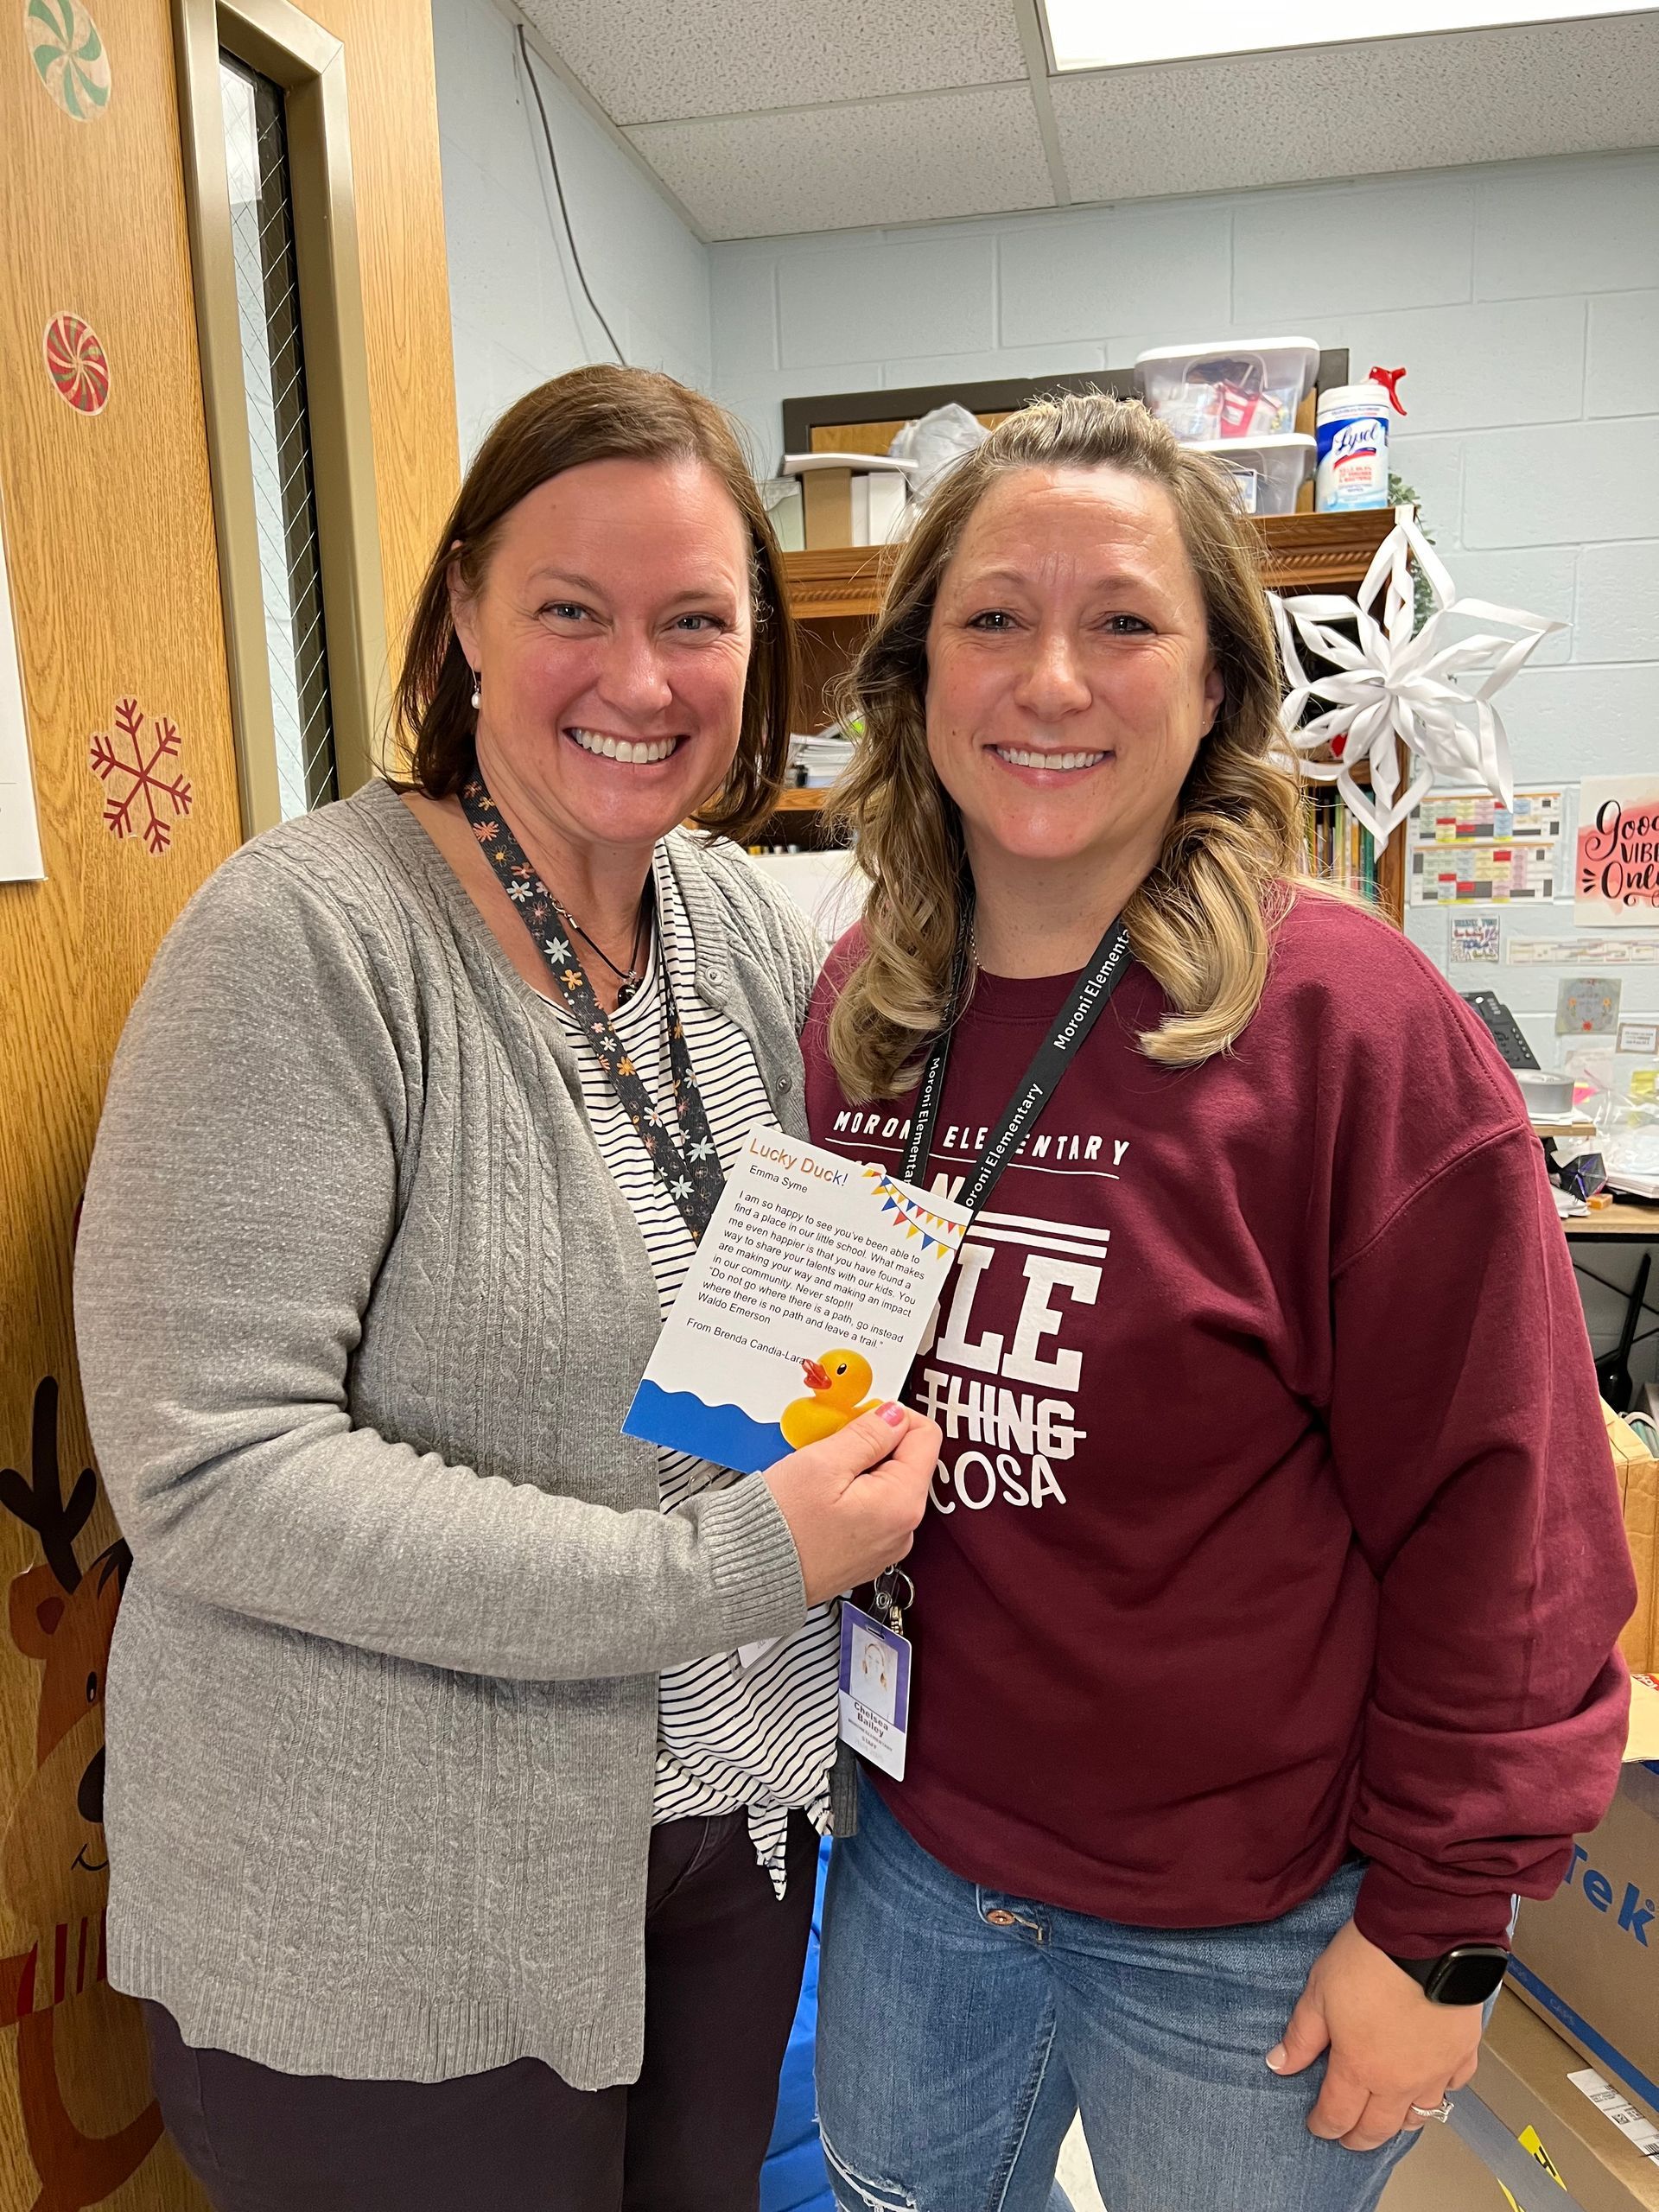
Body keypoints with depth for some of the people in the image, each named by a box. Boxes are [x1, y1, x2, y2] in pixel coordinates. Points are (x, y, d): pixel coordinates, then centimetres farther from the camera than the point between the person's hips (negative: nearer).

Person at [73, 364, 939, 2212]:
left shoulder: (750, 927, -1)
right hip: (383, 1922, -5)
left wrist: (869, 1475, -8)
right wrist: (729, 1567, -25)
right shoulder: (307, 935, -20)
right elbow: (209, 1469, -24)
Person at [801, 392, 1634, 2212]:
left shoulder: (1352, 1020, -20)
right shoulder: (858, 1003, -4)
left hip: (1243, 1938, -4)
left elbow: (1497, 1520, -16)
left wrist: (1440, 1924, -12)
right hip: (914, 1857, 5)